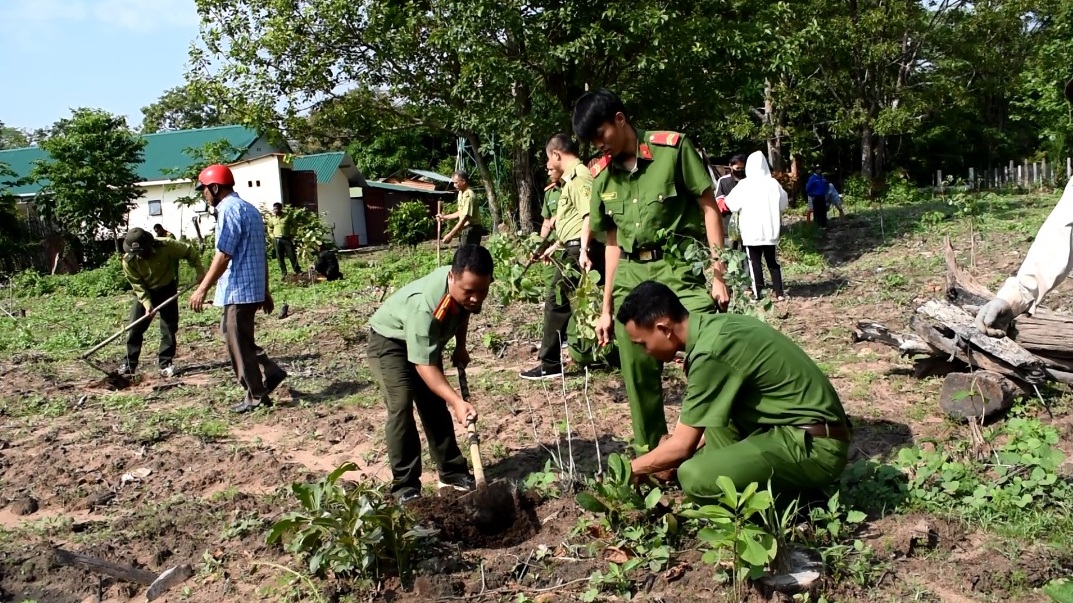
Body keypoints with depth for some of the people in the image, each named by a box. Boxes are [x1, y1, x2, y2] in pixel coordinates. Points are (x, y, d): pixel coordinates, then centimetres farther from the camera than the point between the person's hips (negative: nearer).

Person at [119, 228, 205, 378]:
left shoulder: (167, 246, -28)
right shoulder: (128, 261, -23)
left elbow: (190, 252, -13)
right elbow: (137, 285, -17)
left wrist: (200, 271, -18)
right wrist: (147, 303, -28)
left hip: (167, 290, -1)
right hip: (145, 293, 1)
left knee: (169, 328, -2)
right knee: (135, 328, -1)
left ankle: (165, 364, 8)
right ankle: (129, 364, 10)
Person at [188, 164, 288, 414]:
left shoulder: (229, 209, -13)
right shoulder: (249, 208, 17)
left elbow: (223, 256, -20)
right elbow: (262, 254, 18)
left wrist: (202, 289, -17)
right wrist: (265, 291, 21)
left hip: (238, 289, -10)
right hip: (253, 287, 10)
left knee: (238, 343, 0)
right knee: (233, 334, 21)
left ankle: (256, 397, 7)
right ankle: (270, 371, 15)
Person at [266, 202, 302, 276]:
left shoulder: (287, 216, -2)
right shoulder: (272, 217, 5)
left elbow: (293, 225, 9)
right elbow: (270, 227, 20)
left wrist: (292, 234, 1)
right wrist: (272, 235, 8)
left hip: (287, 238, -2)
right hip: (277, 240, 2)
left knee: (292, 255, -1)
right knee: (280, 257, 3)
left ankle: (297, 271, 7)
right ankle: (284, 272, 10)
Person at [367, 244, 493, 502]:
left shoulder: (466, 287, -21)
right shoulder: (424, 306, -43)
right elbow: (424, 365, -41)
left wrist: (460, 348, 4)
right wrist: (457, 402, -48)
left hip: (426, 339, 7)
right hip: (389, 340, -7)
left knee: (435, 404, 8)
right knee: (401, 404, -20)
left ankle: (452, 472, 18)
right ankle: (405, 486, -13)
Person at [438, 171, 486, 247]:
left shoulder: (469, 196, -20)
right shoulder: (461, 194, 11)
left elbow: (464, 218, -25)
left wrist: (451, 235, -27)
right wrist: (444, 217, 20)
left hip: (471, 230, -10)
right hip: (465, 230, 10)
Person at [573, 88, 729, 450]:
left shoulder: (673, 149, -5)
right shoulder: (601, 175, 9)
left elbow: (709, 209, -3)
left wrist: (718, 274, -9)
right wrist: (607, 307, 15)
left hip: (682, 268, -5)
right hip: (631, 277, 5)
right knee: (638, 376, 10)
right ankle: (650, 454, 26)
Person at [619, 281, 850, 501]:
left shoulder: (711, 351, -21)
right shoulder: (714, 327, 7)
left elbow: (683, 445, -14)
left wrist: (629, 469, 2)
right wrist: (661, 463, 21)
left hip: (815, 447, -10)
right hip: (797, 429, 10)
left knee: (694, 477, -24)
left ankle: (791, 495, -2)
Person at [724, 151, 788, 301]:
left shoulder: (744, 185, -10)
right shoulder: (773, 183, -2)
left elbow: (731, 204, -3)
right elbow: (784, 204, 9)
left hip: (751, 232, -3)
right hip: (771, 230, 3)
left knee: (755, 263, 4)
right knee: (773, 262, 12)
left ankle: (758, 294, 3)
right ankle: (779, 293, 11)